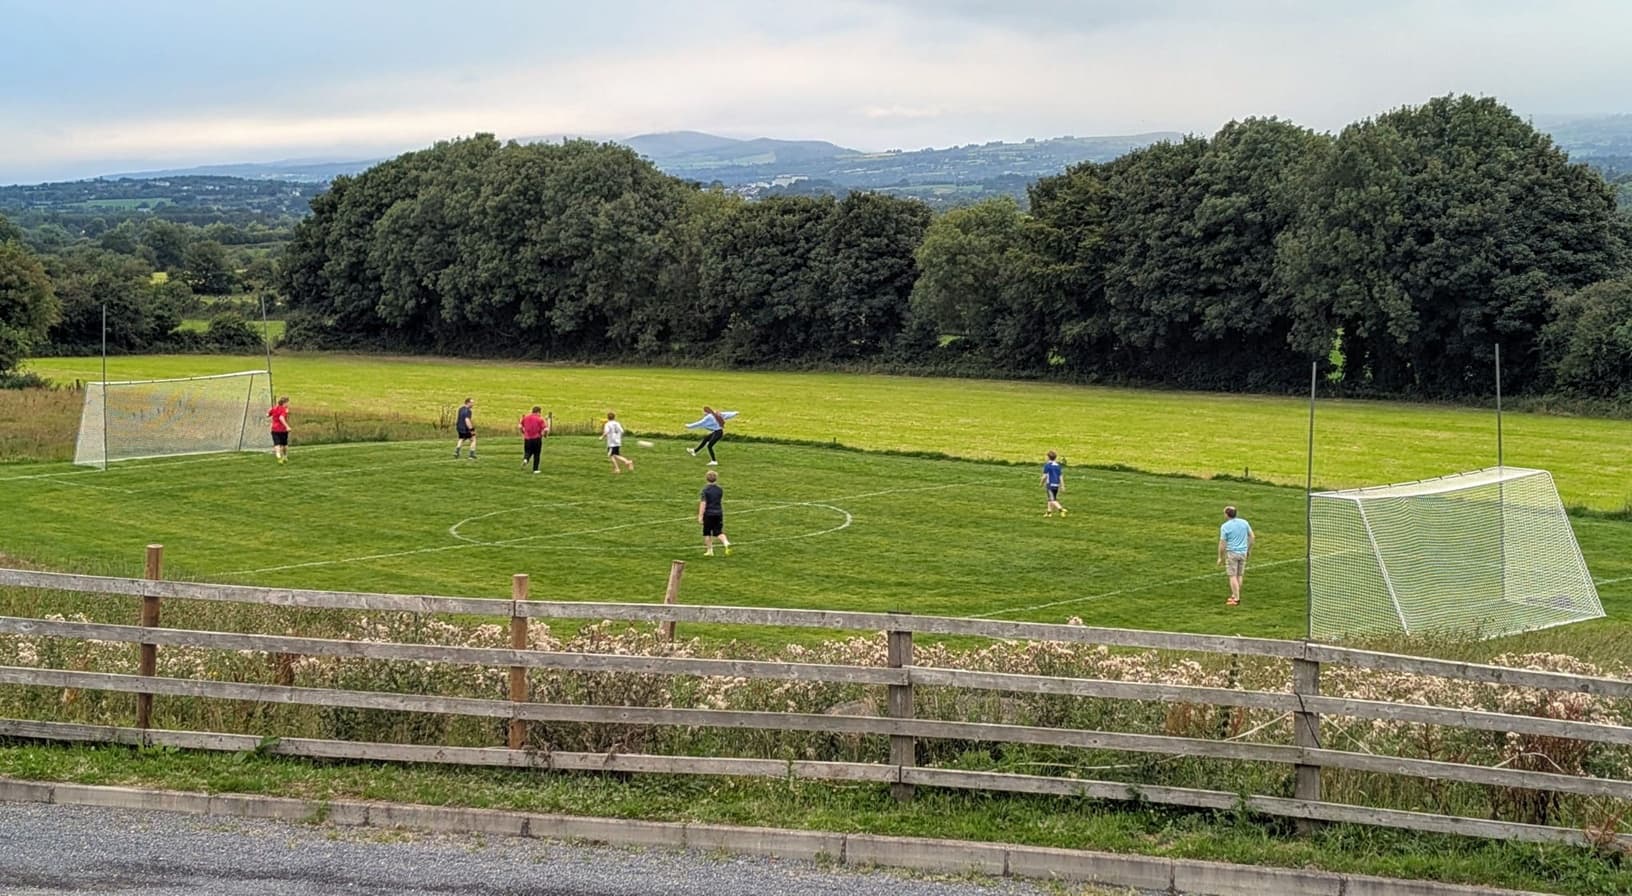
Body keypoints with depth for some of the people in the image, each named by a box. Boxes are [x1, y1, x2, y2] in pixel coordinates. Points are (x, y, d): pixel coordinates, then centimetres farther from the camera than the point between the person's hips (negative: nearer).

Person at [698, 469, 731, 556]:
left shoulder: (705, 490, -11)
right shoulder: (720, 489, 3)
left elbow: (703, 503, -14)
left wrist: (700, 516, -12)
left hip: (708, 513, -4)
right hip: (719, 513, 4)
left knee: (707, 533, 11)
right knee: (719, 532, 6)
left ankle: (709, 551, 15)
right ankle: (726, 543, -20)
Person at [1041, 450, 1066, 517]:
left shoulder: (1047, 465, -8)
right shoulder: (1058, 466, 9)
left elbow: (1045, 476, -9)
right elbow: (1061, 476, 7)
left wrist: (1042, 484, 6)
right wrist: (1062, 486, 7)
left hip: (1050, 484, -6)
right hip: (1057, 484, 6)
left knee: (1053, 500, -8)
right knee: (1050, 499, 20)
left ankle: (1061, 509, -26)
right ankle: (1049, 512, 27)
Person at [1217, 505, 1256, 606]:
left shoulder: (1225, 526, -11)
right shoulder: (1244, 522, 3)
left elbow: (1222, 544, -10)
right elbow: (1252, 537, 7)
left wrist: (1220, 557, -1)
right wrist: (1249, 549, 18)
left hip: (1232, 553, -5)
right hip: (1243, 552, 5)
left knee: (1233, 576, -1)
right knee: (1239, 576, 14)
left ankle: (1236, 599, -3)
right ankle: (1235, 595, 22)